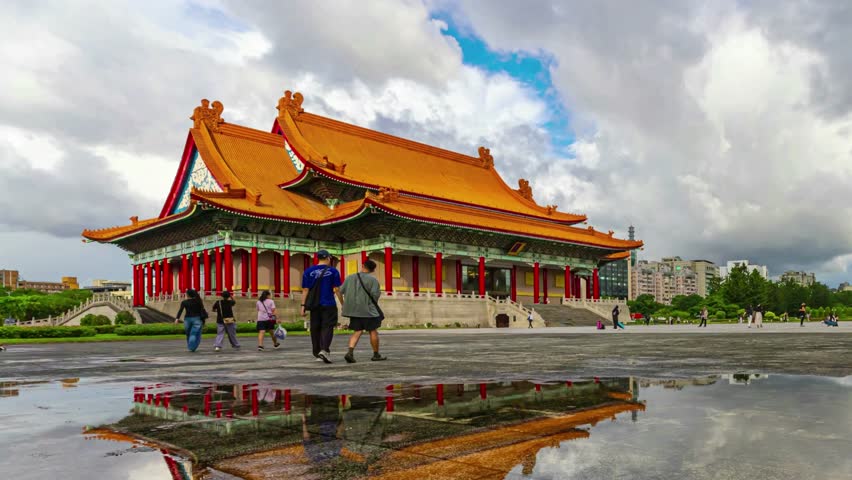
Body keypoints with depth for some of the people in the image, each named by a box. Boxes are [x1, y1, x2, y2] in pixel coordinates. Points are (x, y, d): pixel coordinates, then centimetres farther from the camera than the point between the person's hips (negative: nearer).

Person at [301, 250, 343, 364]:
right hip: (329, 305, -3)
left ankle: (317, 353, 18)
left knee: (315, 328, 11)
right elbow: (337, 289, -2)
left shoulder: (308, 271, 6)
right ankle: (324, 349, -22)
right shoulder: (333, 271, -1)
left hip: (314, 306, 3)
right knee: (327, 327, -2)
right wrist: (342, 303, 7)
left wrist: (303, 305, 3)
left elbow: (305, 290, 2)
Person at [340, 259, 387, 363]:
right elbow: (376, 294, -16)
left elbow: (341, 291, 7)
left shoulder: (350, 277, 6)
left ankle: (350, 352, -10)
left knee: (357, 332, 9)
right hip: (368, 309, -4)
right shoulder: (372, 279, -9)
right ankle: (376, 354, 18)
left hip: (353, 309, 5)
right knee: (373, 331, 9)